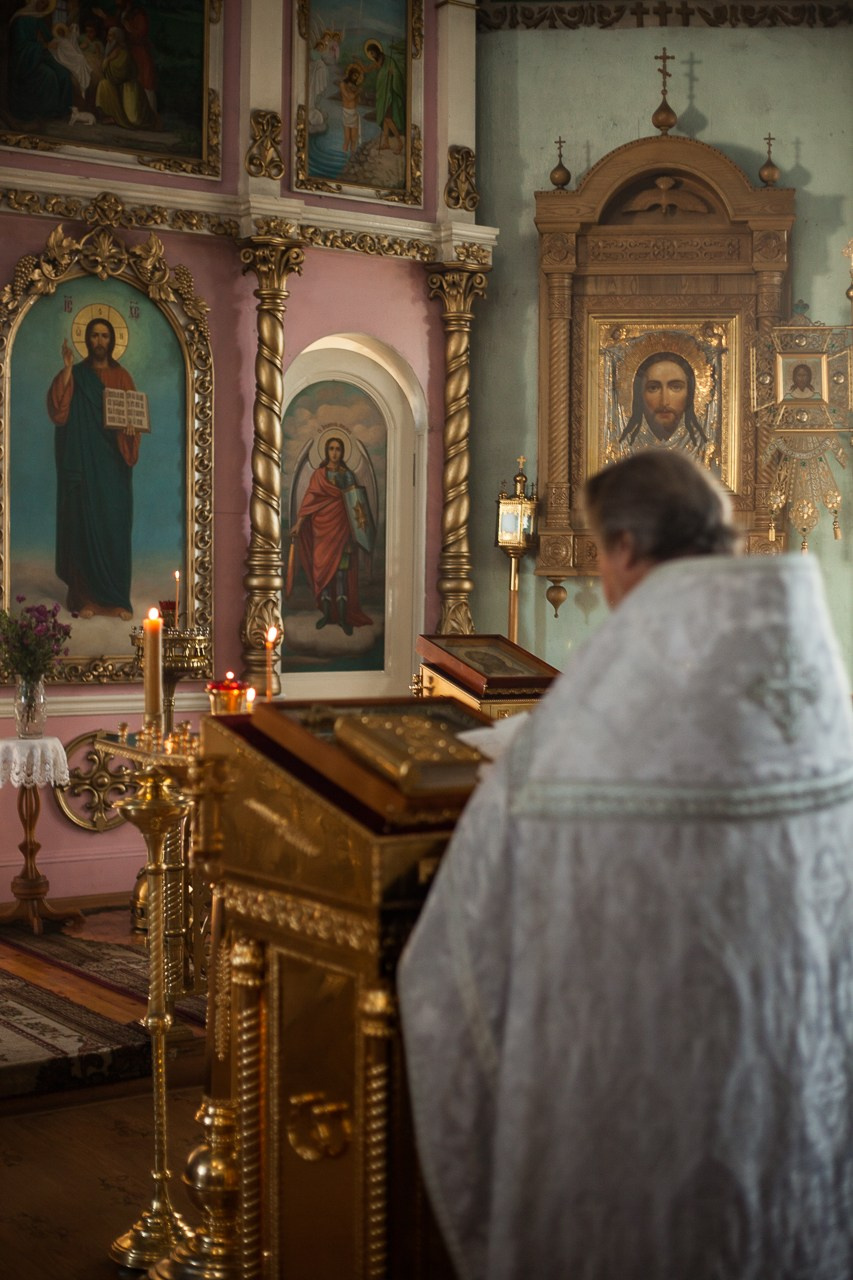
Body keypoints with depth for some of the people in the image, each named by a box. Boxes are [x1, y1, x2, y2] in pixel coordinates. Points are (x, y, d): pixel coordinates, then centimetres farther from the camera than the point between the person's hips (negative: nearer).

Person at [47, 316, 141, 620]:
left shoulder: (121, 377, 11)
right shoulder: (76, 375, 5)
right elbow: (58, 411, -10)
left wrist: (131, 427, -13)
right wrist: (66, 371, -16)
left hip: (113, 464, 1)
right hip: (83, 463, -1)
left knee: (115, 526, -1)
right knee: (84, 524, -3)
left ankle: (116, 597, 3)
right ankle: (85, 596, 2)